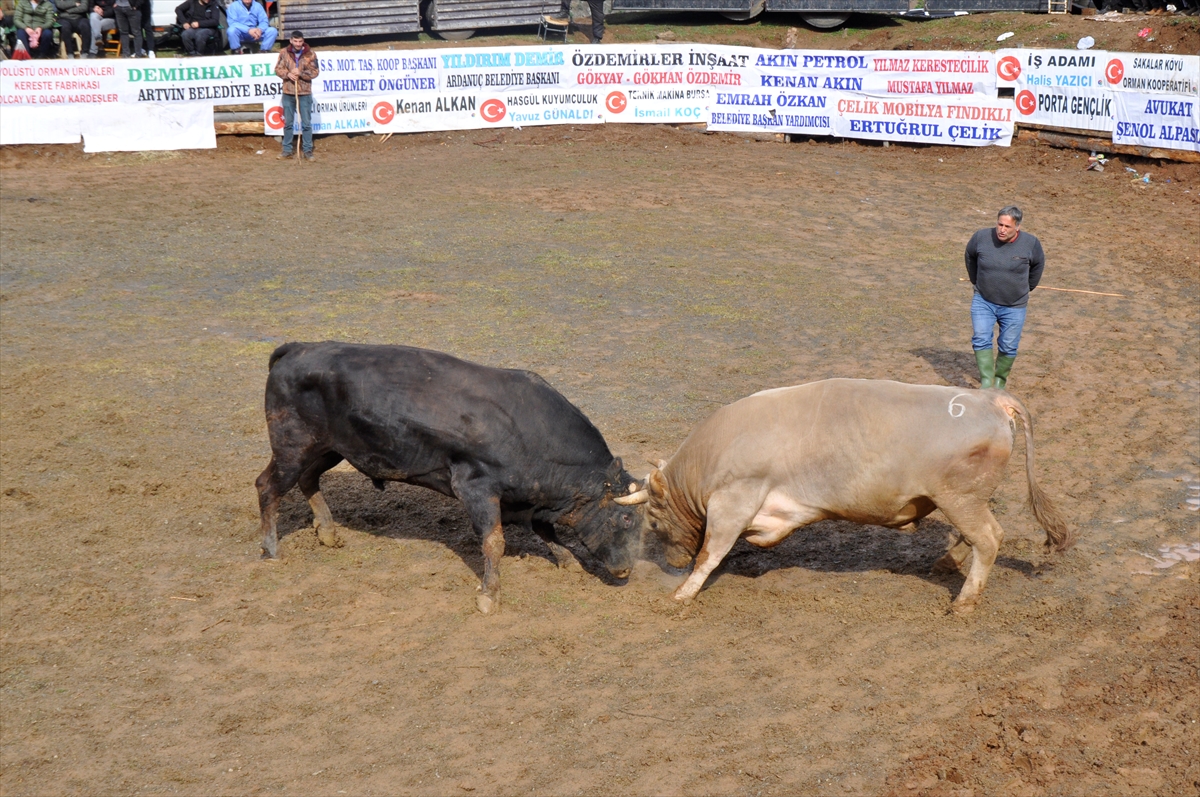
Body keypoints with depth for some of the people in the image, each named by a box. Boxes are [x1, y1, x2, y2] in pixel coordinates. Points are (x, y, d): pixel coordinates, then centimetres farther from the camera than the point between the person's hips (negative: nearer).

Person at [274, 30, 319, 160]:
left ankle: (308, 150, 8)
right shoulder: (284, 53, 2)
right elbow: (278, 69, 3)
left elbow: (315, 71, -5)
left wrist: (300, 73, -18)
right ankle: (287, 150, 17)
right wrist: (287, 74, -16)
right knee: (288, 123, 10)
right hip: (288, 92, 2)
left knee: (306, 123, 2)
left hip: (304, 93, -2)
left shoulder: (310, 54, -3)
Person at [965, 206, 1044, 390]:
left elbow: (1038, 264, 10)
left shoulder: (1031, 244, -13)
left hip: (1014, 307, 0)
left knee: (1008, 346, 6)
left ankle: (1000, 380, 25)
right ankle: (986, 381, -12)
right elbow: (970, 256, 11)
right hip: (983, 302, 0)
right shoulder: (981, 237, -12)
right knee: (981, 339, -14)